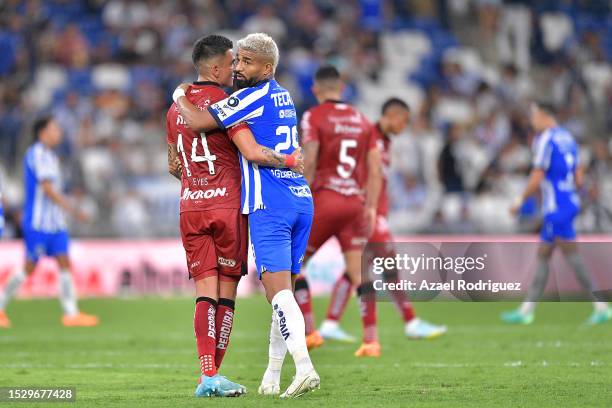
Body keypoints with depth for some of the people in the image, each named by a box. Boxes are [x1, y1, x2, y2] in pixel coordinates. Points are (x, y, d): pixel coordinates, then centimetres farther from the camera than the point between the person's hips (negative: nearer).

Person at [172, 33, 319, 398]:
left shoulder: (252, 97, -7)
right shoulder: (284, 97, 20)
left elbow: (199, 123, -12)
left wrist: (181, 96, 7)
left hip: (270, 203, -8)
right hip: (302, 199, 8)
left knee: (278, 287, -14)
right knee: (283, 289, 12)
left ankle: (304, 367, -29)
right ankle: (272, 377, 17)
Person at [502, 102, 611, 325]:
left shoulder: (545, 140, -12)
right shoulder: (567, 138, 14)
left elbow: (537, 178, -14)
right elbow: (579, 178, 15)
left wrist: (520, 201, -4)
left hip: (556, 208, -9)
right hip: (570, 201, 9)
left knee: (571, 254, -9)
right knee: (542, 255, 11)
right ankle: (526, 310, 14)